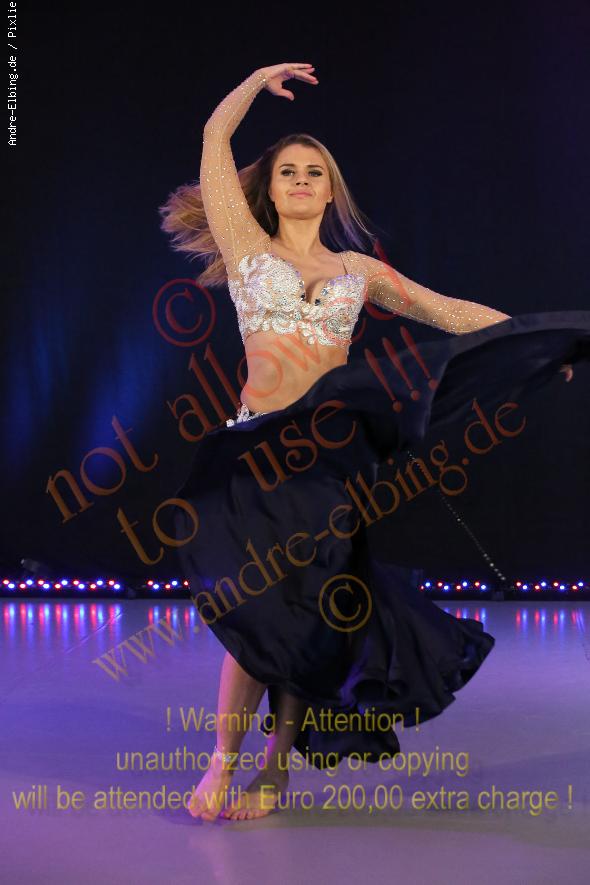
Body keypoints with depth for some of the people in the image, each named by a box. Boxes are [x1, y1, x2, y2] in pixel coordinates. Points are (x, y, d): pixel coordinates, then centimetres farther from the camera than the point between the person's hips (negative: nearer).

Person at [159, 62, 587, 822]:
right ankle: (223, 764, 9)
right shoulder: (247, 245, 10)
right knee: (255, 610, -7)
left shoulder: (359, 269, 17)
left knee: (305, 614, 1)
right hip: (259, 446, -2)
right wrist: (260, 78, 21)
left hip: (332, 446, 2)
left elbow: (447, 311, 20)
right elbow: (215, 139, 11)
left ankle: (277, 765, 15)